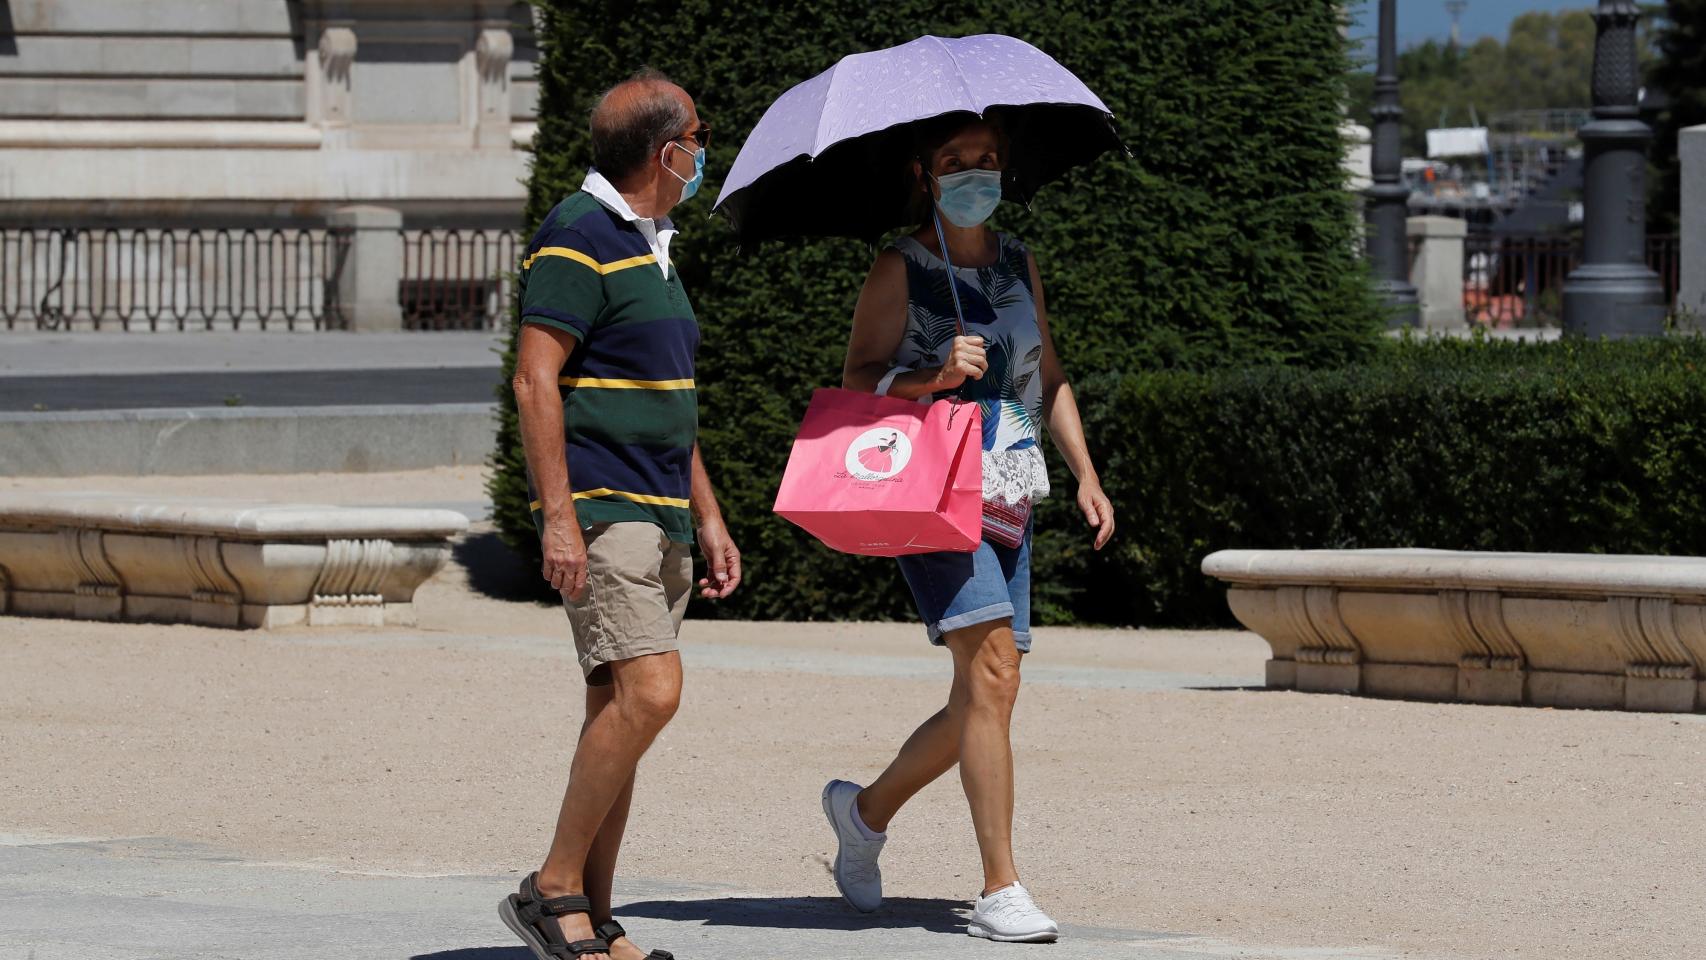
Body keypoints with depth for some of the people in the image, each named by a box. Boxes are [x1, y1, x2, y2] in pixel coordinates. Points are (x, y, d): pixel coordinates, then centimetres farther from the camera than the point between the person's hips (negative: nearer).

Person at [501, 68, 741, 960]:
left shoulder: (649, 245, 20)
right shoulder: (576, 240, -11)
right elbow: (535, 381, -17)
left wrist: (707, 517, 23)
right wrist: (558, 516, -23)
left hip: (657, 518, 10)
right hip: (600, 512, -10)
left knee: (619, 708, 7)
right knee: (648, 691, -19)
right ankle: (554, 888, -12)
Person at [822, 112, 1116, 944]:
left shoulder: (1018, 264, 16)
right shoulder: (900, 269, -1)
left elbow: (1049, 377, 23)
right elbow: (856, 383, -5)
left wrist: (1086, 475, 13)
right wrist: (935, 376, -21)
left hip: (1007, 500, 7)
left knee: (983, 697, 6)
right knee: (990, 668, -19)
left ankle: (865, 810, 32)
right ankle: (1000, 892, -19)